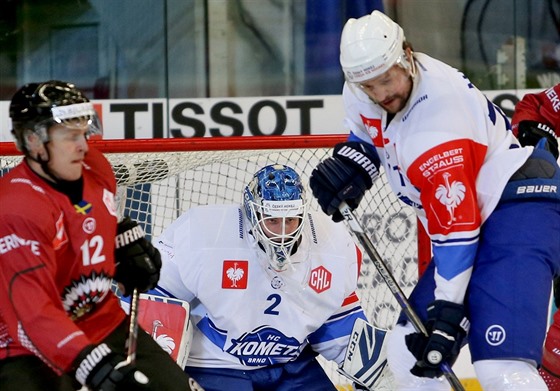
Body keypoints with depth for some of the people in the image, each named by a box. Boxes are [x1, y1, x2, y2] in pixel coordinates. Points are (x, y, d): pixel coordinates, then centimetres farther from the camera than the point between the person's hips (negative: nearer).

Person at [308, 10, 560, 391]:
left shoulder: (439, 111, -27)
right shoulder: (362, 93, -2)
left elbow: (455, 225, -25)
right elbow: (370, 133, 24)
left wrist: (448, 309, -24)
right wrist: (349, 162, 2)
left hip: (521, 204, -10)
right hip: (479, 212, 10)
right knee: (408, 351, 9)